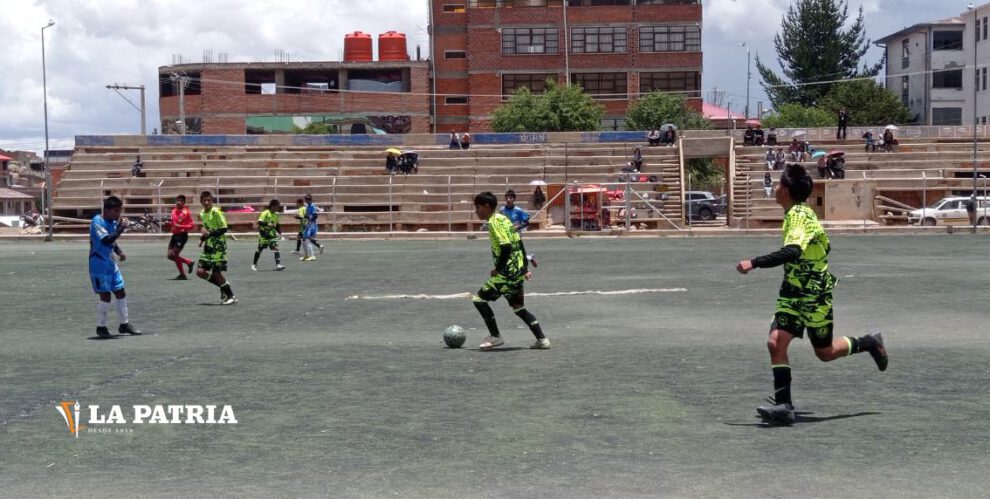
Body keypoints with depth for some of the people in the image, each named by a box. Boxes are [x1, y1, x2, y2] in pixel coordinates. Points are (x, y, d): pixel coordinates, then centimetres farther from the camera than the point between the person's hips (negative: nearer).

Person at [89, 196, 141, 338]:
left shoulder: (113, 222, 7)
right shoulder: (97, 222, -18)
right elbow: (106, 240, -31)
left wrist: (120, 252, 4)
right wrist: (121, 229, -32)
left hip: (111, 264, 8)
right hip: (99, 266, -8)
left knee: (121, 292, 10)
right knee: (105, 295, -8)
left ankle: (124, 324, 21)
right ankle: (101, 327, 6)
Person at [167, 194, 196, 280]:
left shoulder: (186, 212, -9)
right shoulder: (174, 211, 11)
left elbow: (191, 226, -12)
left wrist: (180, 226, -22)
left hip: (182, 235, -8)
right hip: (175, 235, 8)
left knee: (175, 255, -12)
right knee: (170, 255, 5)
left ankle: (182, 275, 2)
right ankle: (189, 262, 23)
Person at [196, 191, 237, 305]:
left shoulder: (216, 211, -12)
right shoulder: (202, 214, 11)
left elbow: (224, 229, -16)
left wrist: (209, 233, -25)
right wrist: (202, 238, 6)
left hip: (218, 245, -8)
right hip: (208, 245, 8)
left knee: (216, 272, -8)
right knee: (200, 271, 0)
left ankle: (231, 296, 5)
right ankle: (223, 286, 17)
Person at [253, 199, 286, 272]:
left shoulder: (276, 215, 7)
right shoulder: (265, 213, -13)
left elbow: (277, 225, 18)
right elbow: (259, 222, -22)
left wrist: (279, 233, 9)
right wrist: (267, 224, -34)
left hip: (272, 235, 5)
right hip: (264, 234, -5)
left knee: (276, 248, -12)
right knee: (260, 249, 5)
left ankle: (278, 264, -18)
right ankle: (254, 264, 22)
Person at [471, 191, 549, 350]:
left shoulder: (493, 222, -13)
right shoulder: (503, 218, 15)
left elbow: (506, 247, -23)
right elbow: (518, 243, 18)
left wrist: (498, 269, -14)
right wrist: (525, 267, 21)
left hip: (508, 272, -10)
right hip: (518, 270, 10)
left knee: (479, 299, -1)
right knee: (518, 307, 18)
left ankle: (495, 337, 2)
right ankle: (542, 339, 12)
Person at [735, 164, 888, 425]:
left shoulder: (799, 215, -20)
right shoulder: (796, 214, 8)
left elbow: (792, 252, -36)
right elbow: (824, 247, 18)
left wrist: (754, 263, -39)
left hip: (815, 296, -8)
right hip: (792, 293, 8)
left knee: (825, 352, 9)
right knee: (776, 342, -8)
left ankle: (870, 343, 34)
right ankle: (783, 405, -7)